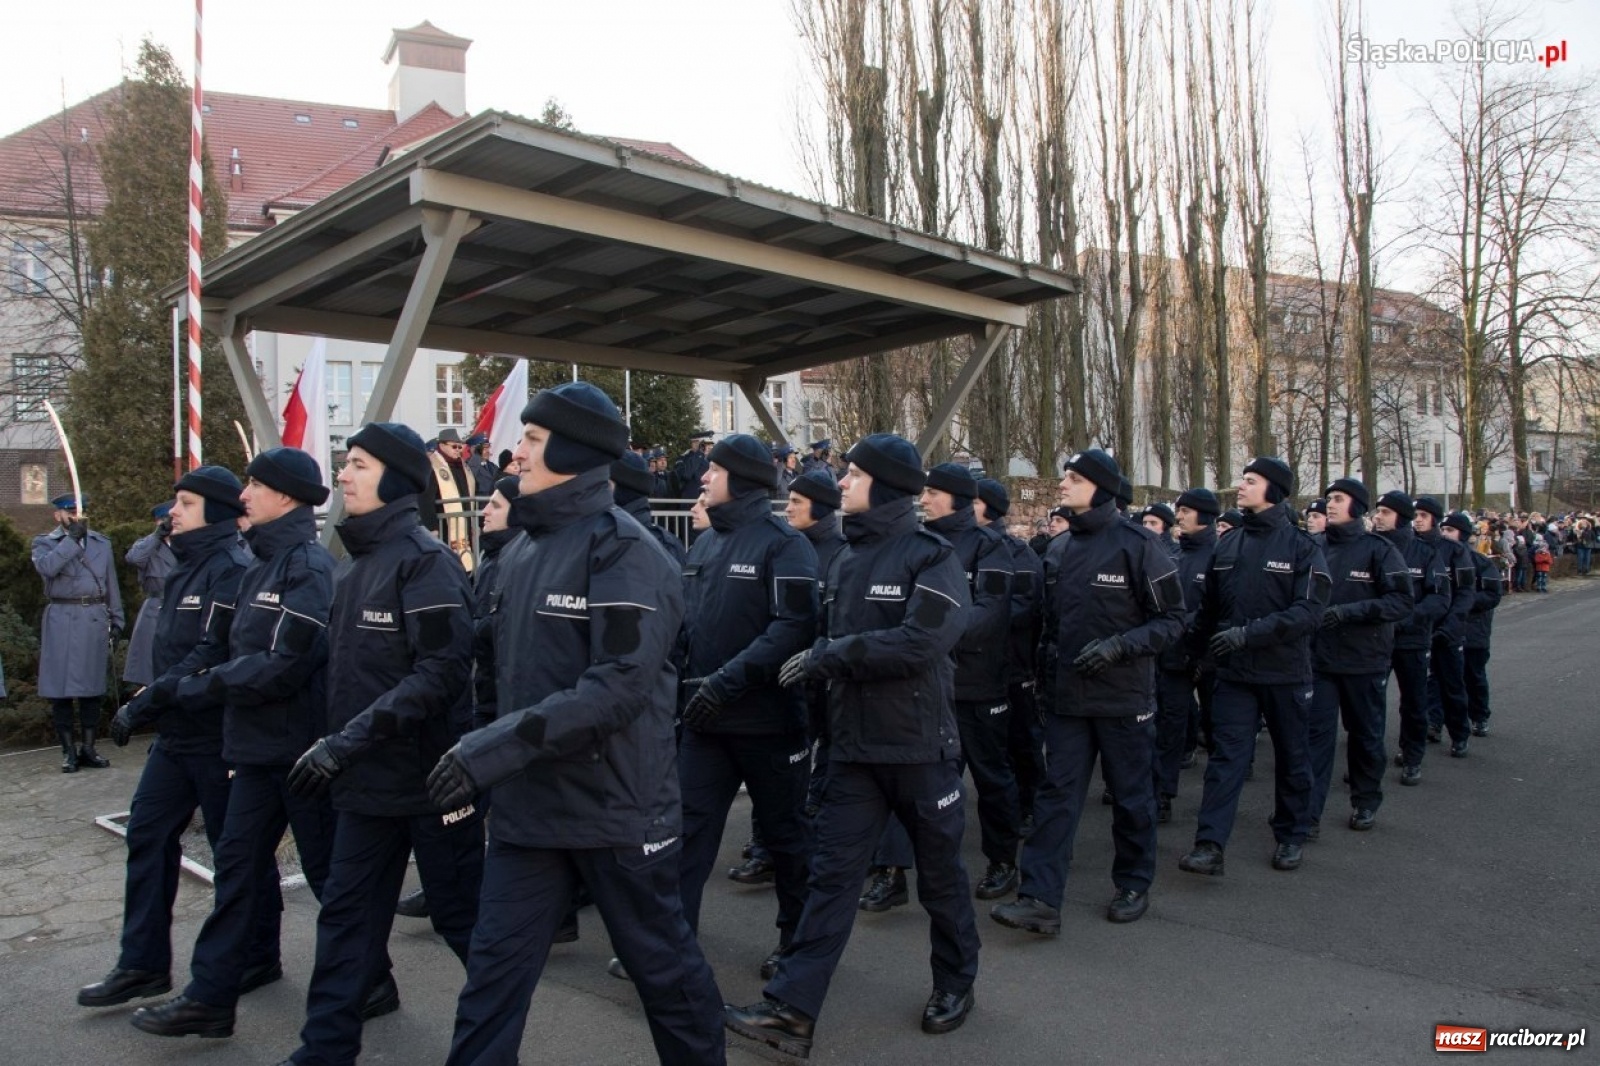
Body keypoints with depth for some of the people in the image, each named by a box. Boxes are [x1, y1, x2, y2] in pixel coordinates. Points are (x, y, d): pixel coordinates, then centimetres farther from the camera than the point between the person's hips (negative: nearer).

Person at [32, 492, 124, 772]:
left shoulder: (101, 543, 15)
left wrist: (116, 618, 11)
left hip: (95, 620, 3)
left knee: (93, 686, 5)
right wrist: (72, 538, -17)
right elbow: (46, 567, -18)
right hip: (61, 621, -3)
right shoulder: (45, 542, 5)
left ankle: (88, 748, 13)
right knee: (60, 687, -1)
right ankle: (68, 750, 8)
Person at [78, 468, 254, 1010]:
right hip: (175, 732, 9)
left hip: (218, 735, -9)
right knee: (147, 834, 10)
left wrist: (143, 705, -21)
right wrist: (148, 702, 11)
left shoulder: (231, 570, -19)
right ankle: (143, 964, 21)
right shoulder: (184, 568, 12)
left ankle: (257, 958, 21)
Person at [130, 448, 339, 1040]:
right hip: (259, 746, 9)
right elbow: (221, 646, 11)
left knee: (327, 868, 5)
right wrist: (163, 689, -1)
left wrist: (195, 685, -16)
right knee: (238, 861, 13)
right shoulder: (261, 566, 12)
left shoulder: (308, 566, -18)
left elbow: (283, 666, -24)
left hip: (301, 747, -9)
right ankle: (211, 995, 24)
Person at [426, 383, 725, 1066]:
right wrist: (478, 747, 10)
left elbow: (619, 685, -25)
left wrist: (498, 747, -28)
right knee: (493, 967, 10)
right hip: (526, 805, 7)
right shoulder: (521, 549, 9)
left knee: (659, 959, 12)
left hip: (616, 808, -6)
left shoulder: (622, 550, -15)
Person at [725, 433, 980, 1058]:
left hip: (919, 743, -5)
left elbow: (922, 641, -24)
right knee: (831, 872, 3)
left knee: (939, 870, 13)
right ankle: (792, 1009, 5)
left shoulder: (931, 555, -12)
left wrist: (832, 657, -21)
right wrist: (817, 659, -4)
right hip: (853, 743, 5)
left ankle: (956, 982, 34)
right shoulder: (848, 556, 9)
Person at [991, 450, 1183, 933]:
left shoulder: (1138, 545, -11)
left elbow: (1172, 620, -9)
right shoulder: (1060, 549, 7)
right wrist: (1050, 659, 8)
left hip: (1123, 696, -4)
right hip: (1066, 696, 5)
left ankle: (1134, 885, 29)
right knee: (1058, 793, 2)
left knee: (1131, 794, 11)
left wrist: (1119, 646, -21)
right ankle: (1040, 898, 2)